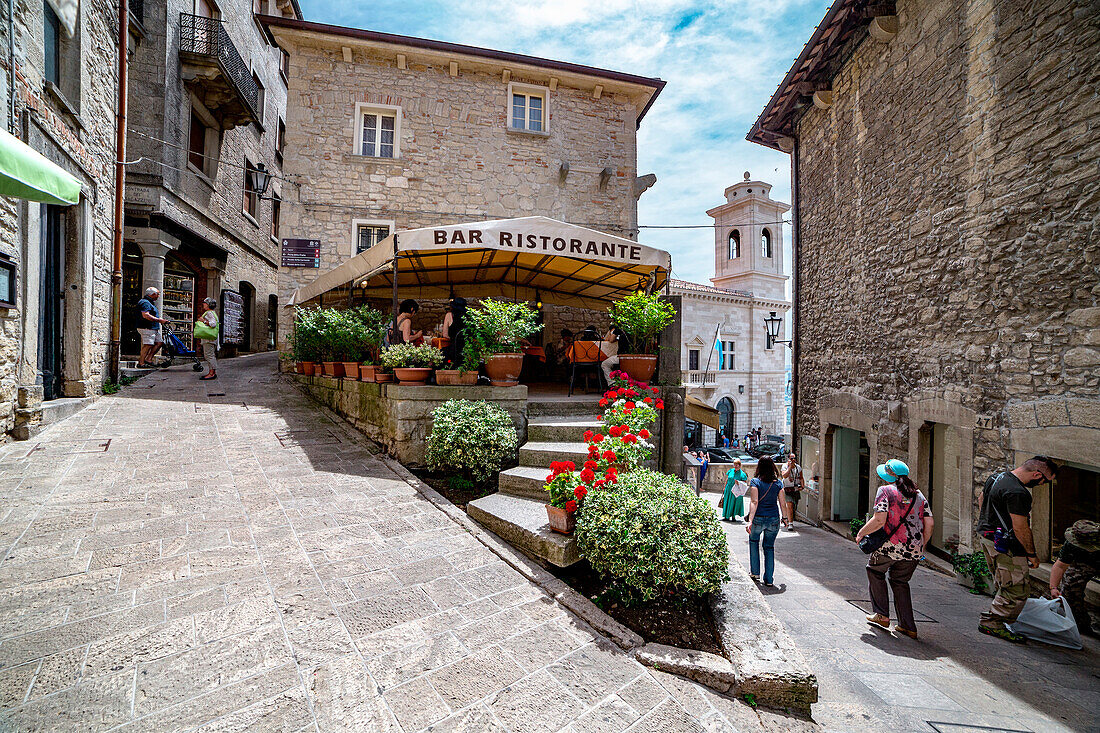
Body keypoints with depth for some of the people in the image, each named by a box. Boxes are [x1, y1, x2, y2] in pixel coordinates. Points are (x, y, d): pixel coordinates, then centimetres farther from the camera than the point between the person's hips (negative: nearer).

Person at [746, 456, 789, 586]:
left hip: (758, 518, -2)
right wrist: (784, 517, 19)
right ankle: (769, 579, 18)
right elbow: (783, 503, 3)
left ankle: (755, 572, 25)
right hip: (774, 519, 2)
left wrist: (750, 520, -23)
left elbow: (754, 502, -20)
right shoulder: (778, 483, -1)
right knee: (769, 547, 16)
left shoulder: (755, 482, -12)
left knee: (753, 541, 24)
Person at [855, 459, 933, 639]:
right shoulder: (918, 494, 12)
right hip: (914, 550, 6)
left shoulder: (885, 491, -7)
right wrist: (921, 545, 21)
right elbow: (930, 524, 8)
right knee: (900, 581, 22)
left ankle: (881, 615, 21)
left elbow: (879, 520, -16)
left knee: (875, 570, 20)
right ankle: (908, 626, 23)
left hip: (892, 546, -6)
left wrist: (861, 533, -2)